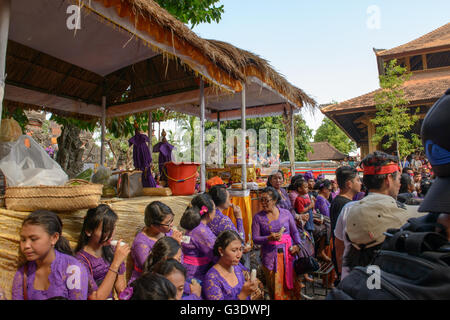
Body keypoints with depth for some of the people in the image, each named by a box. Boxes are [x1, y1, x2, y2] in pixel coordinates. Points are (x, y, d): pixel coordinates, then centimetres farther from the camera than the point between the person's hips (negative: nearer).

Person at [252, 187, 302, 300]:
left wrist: (297, 245, -5)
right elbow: (255, 239, -4)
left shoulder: (286, 213, 2)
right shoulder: (258, 217, -2)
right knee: (275, 287, 6)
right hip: (270, 255, -1)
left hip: (288, 253, 1)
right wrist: (270, 238, -19)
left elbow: (295, 232, 11)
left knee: (291, 284, 7)